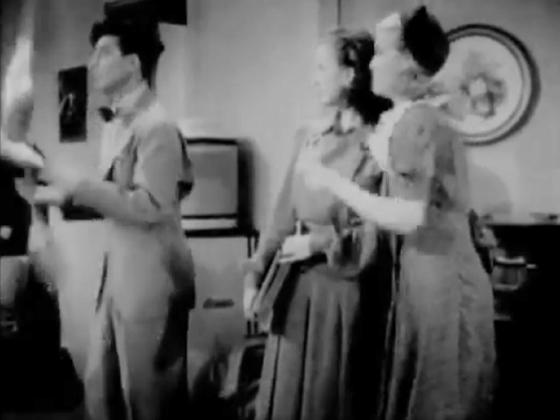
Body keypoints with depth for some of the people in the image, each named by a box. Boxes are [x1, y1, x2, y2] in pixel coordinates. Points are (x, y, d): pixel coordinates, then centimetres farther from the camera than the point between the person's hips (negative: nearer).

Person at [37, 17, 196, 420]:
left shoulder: (156, 126, -15)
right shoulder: (114, 126, 14)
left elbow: (149, 206, -22)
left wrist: (78, 184, -18)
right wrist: (67, 195, 4)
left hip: (151, 278, -9)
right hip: (117, 274, 9)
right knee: (100, 387, 16)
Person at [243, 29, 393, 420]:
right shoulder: (308, 135, 7)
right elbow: (284, 213, 7)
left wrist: (324, 242, -17)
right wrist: (256, 274, 3)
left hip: (341, 288, -5)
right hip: (294, 287, 5)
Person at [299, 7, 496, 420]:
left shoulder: (416, 120, -16)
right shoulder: (422, 117, 13)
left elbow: (412, 218, -22)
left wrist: (334, 183, -15)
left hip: (439, 284, -9)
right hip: (437, 279, 9)